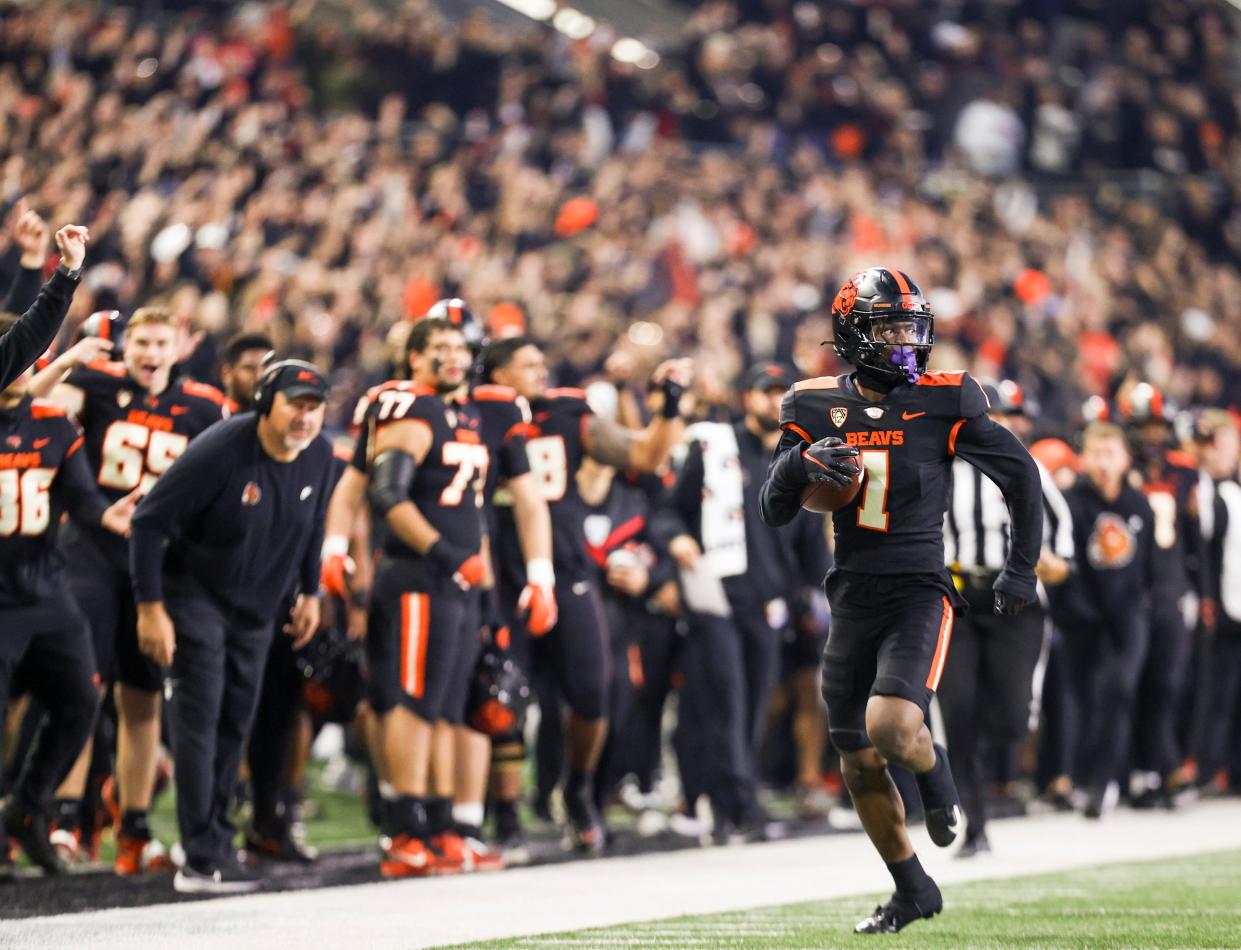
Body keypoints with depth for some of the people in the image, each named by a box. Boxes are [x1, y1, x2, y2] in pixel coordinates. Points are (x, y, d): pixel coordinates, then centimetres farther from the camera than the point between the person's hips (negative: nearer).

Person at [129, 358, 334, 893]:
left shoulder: (318, 456, -6)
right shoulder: (219, 453, -26)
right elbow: (149, 522, -20)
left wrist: (310, 592, 17)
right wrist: (150, 608, -20)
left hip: (257, 608, 7)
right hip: (195, 596, -7)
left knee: (235, 724, 11)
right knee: (199, 720, -12)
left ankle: (215, 843, 23)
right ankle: (201, 862, -15)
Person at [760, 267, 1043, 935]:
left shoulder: (942, 404, -4)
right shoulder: (817, 409, 4)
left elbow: (1020, 473, 6)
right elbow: (776, 512, 6)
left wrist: (1021, 566, 6)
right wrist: (799, 461, -13)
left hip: (918, 592, -4)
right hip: (852, 598, 4)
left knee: (890, 727, -26)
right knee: (859, 765, 7)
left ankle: (932, 769, 11)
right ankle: (912, 889, 26)